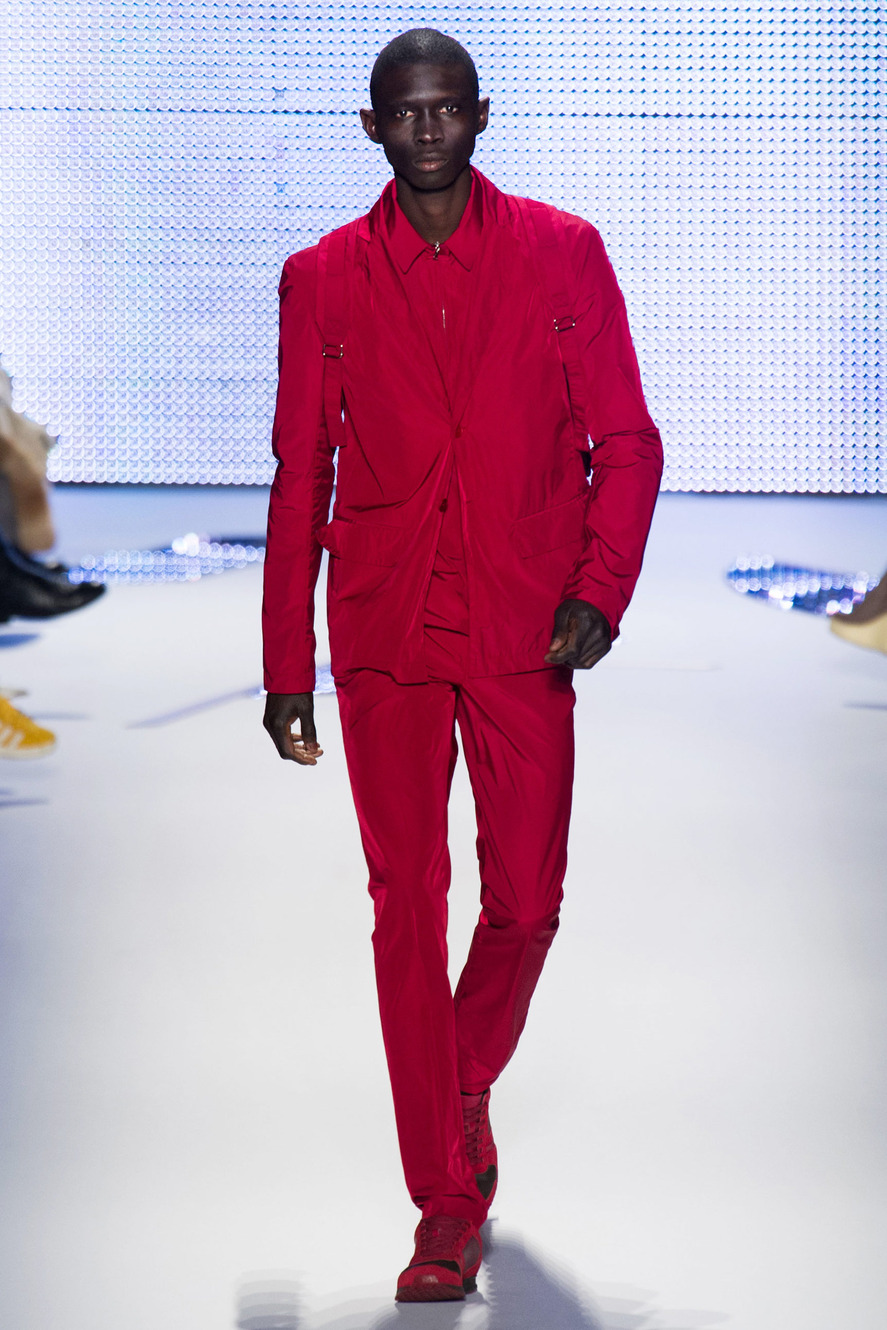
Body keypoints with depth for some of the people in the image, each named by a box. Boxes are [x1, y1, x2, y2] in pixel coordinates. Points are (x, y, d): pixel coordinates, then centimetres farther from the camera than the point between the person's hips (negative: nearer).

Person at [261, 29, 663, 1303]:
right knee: (408, 906, -1)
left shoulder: (563, 254, 2)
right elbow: (300, 477, 8)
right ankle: (447, 1207, 8)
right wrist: (286, 665, 5)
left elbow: (626, 440, 4)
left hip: (524, 635, 0)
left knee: (524, 902, 3)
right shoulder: (321, 279, 4)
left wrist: (599, 588, -11)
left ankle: (467, 1088, 36)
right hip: (383, 637, 0)